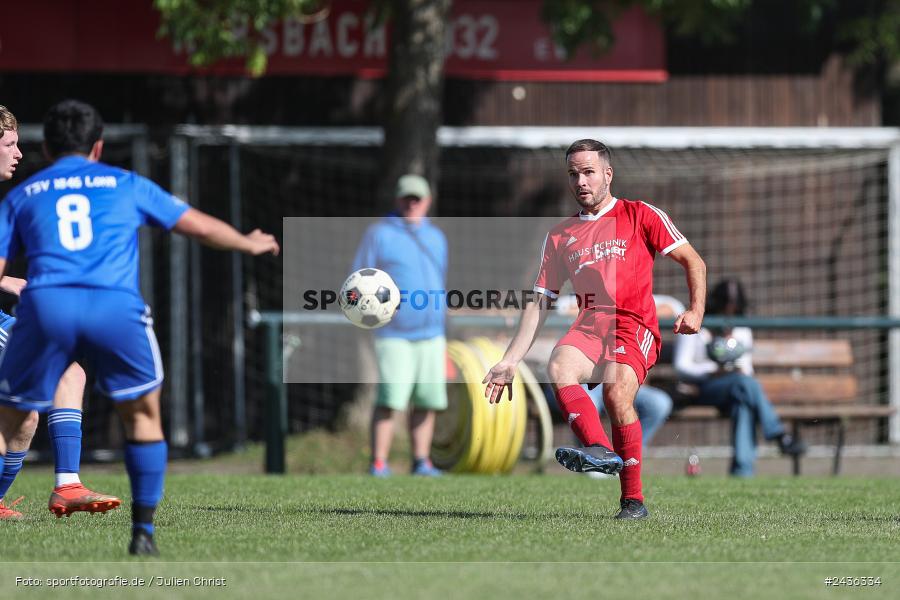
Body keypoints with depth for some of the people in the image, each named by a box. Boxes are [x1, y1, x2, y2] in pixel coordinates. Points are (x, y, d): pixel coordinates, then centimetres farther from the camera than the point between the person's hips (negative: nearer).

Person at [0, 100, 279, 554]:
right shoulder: (126, 185, 24)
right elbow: (201, 227, 31)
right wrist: (249, 244, 48)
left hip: (45, 306, 0)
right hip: (117, 309, 0)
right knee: (143, 415, 21)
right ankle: (143, 533, 16)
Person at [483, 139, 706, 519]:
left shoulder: (641, 216, 10)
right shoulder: (560, 237, 20)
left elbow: (693, 262, 10)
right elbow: (539, 305, 20)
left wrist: (696, 311, -7)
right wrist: (510, 362, 12)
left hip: (635, 325, -4)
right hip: (590, 323, 4)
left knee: (616, 392, -28)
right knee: (559, 368, -29)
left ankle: (633, 499, -21)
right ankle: (600, 451, -47)